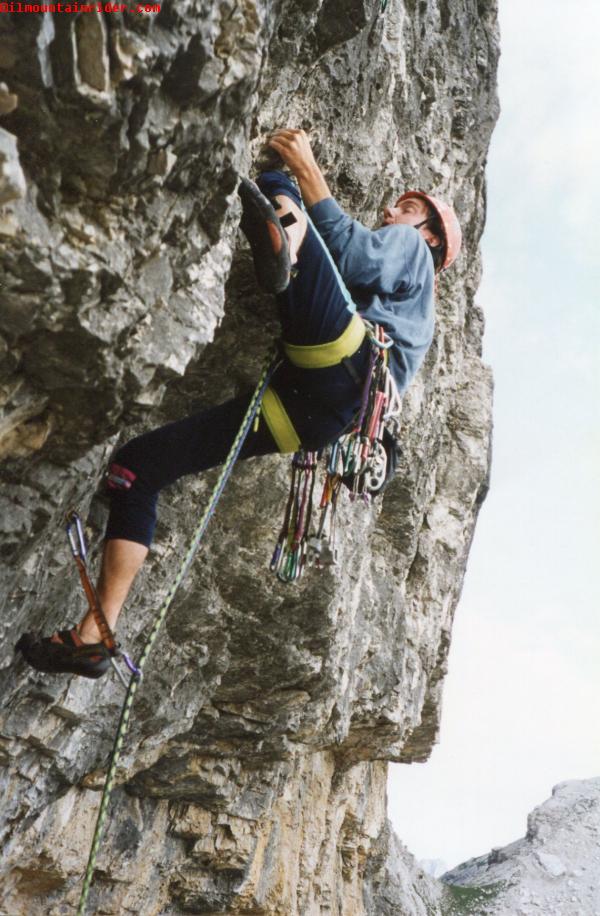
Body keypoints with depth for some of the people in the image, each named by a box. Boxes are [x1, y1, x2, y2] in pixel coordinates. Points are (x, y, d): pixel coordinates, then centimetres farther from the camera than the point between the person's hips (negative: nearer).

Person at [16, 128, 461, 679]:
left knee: (275, 186, -10)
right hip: (312, 412, 7)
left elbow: (354, 257, 0)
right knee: (137, 463, 1)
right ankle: (93, 639, -2)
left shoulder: (410, 247, 24)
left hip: (344, 373, -7)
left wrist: (306, 169, -1)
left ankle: (285, 239, -47)